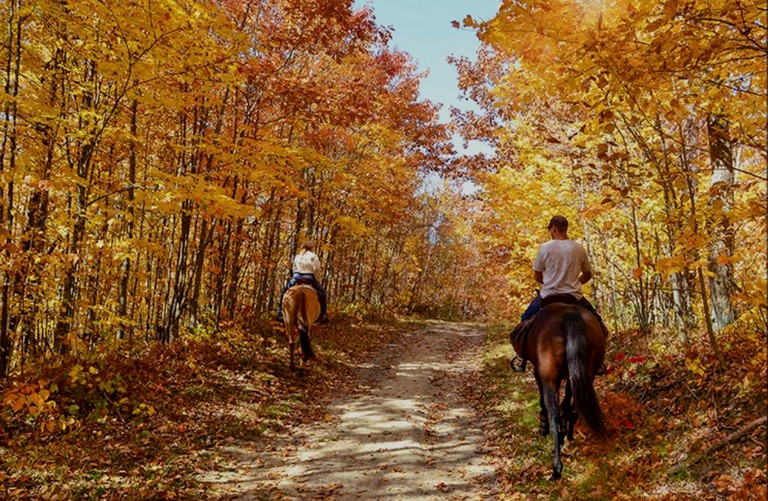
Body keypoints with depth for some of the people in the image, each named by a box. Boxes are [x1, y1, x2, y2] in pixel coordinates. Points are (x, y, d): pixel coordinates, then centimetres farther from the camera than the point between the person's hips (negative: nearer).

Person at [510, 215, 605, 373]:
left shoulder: (545, 247, -8)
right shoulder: (580, 248, 0)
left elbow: (536, 276, 0)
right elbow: (588, 275, 11)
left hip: (548, 295, -1)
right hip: (574, 297, 2)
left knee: (525, 318, 21)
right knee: (596, 321, 26)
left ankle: (521, 358, 17)